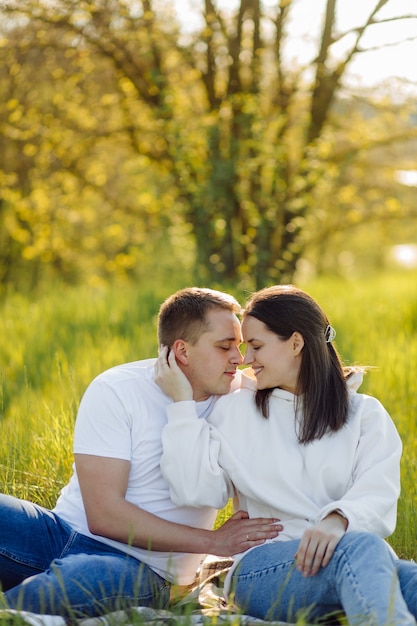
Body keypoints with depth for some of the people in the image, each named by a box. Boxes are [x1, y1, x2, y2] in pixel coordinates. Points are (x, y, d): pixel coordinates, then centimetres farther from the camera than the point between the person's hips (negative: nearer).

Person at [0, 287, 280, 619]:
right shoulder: (115, 390, -6)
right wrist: (212, 541, -13)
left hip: (138, 567, 0)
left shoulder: (241, 395, 5)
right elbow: (104, 514, -12)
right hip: (68, 529, 0)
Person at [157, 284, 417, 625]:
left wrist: (338, 520, -25)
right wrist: (182, 403, 3)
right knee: (362, 548, -37)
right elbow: (196, 490, 2)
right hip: (263, 565, -2)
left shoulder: (365, 414, 15)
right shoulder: (236, 411, 17)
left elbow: (378, 496, -3)